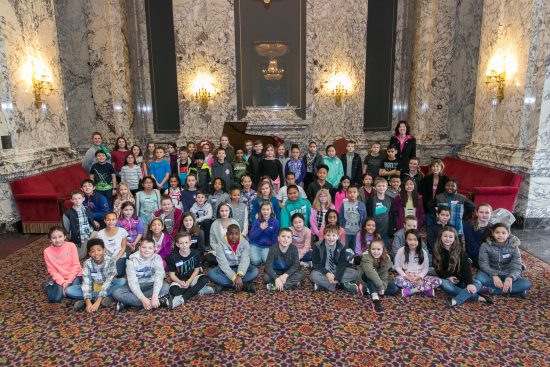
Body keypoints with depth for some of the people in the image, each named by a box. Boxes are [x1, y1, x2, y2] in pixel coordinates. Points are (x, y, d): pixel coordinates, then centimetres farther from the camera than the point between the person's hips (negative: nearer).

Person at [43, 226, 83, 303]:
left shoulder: (71, 246, -9)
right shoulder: (47, 251, -5)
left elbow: (76, 265, -8)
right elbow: (52, 271, -3)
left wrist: (68, 281, -15)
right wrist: (62, 282, -15)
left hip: (74, 276, -1)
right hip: (59, 278, 2)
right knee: (54, 298, -18)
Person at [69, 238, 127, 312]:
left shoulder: (110, 261, -20)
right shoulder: (87, 263, -14)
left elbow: (108, 282, -26)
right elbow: (86, 283, -23)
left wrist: (97, 302, -36)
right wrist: (88, 303, -38)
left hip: (108, 288, -1)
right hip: (93, 288, 2)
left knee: (122, 281, -31)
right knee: (69, 290, -20)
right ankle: (101, 299, -27)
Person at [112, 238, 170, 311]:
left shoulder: (157, 258, -13)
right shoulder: (132, 260, -15)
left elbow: (159, 277, -28)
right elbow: (133, 282, -23)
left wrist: (155, 296, -44)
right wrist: (143, 299, -37)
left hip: (151, 285, 0)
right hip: (136, 286, 0)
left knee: (166, 287, -30)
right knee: (116, 293, -27)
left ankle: (127, 302, -26)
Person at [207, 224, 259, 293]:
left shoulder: (245, 243, -12)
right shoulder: (221, 245, -14)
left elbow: (245, 260, -25)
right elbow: (223, 263, -24)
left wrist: (239, 275, -44)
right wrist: (234, 277, -37)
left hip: (240, 269, 0)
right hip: (226, 270, 0)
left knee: (255, 271, -27)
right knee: (211, 273, -29)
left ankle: (224, 285, -28)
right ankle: (244, 285, -32)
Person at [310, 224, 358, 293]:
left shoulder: (341, 247, -9)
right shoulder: (318, 247, -14)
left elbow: (342, 264, -12)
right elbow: (316, 264, -12)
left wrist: (337, 278, -27)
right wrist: (327, 273, -28)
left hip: (337, 271, 2)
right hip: (323, 271, -2)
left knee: (354, 273, -19)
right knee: (313, 275, -34)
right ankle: (343, 285, -26)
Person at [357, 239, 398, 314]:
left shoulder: (386, 258, -13)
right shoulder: (366, 257, -29)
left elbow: (384, 276, -16)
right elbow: (370, 272, -43)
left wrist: (382, 288, -32)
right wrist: (380, 286, -45)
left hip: (377, 281, 5)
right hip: (365, 278, -5)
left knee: (395, 289, -12)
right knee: (370, 275, -37)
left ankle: (368, 291, -19)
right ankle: (375, 299, -47)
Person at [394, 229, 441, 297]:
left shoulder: (423, 252, 0)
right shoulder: (401, 251, -5)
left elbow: (425, 268, 3)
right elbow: (397, 266, -2)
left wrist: (419, 277, -14)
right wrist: (405, 276, -16)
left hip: (419, 277, 2)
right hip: (406, 276, -2)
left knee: (438, 281, -21)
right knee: (398, 280, -37)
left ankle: (410, 290, -27)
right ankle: (426, 289, -28)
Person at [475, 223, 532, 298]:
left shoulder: (513, 246, -8)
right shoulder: (486, 245, -11)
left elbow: (516, 266, -14)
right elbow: (483, 264, -14)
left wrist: (510, 278, -36)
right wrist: (494, 275, -32)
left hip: (507, 275, 1)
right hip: (492, 274, -1)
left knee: (526, 284, -24)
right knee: (479, 278, -34)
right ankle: (516, 290, -25)